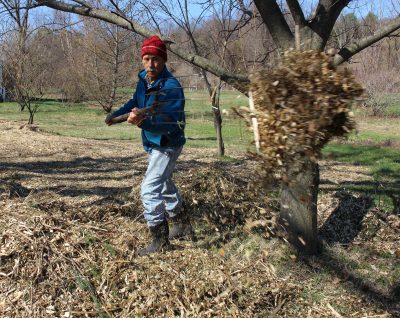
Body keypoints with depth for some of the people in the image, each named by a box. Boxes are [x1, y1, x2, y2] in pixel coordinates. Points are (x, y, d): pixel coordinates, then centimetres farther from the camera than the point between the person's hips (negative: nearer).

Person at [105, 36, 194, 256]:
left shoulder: (171, 87, -27)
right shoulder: (143, 80, -2)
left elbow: (170, 123, -36)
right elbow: (135, 102, 17)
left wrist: (143, 122, -48)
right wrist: (116, 115, 5)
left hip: (167, 145, -10)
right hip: (153, 144, 10)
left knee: (150, 190, -12)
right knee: (164, 186, 23)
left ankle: (160, 241, 1)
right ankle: (183, 227, 42)